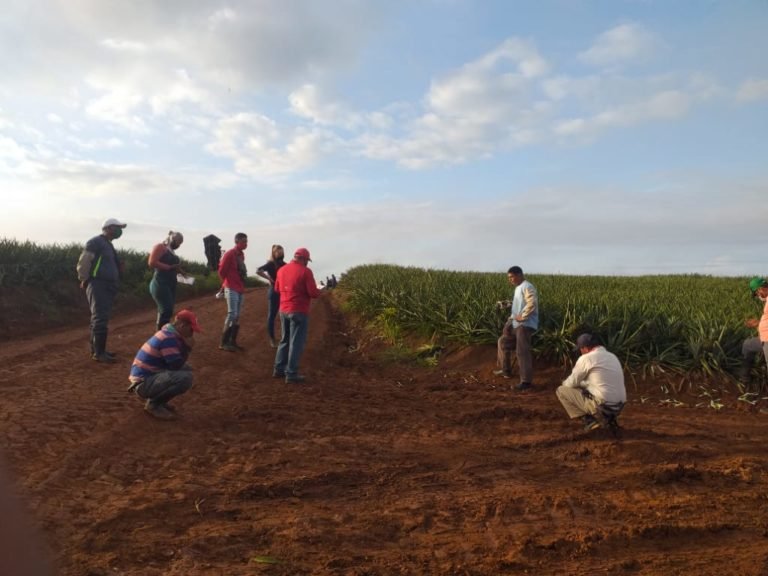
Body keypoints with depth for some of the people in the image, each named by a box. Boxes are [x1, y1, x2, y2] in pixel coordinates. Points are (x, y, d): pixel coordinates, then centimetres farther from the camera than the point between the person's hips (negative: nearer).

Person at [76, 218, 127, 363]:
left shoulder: (108, 244, 19)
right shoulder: (95, 242, -11)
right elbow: (83, 263, -15)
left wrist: (119, 267, 10)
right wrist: (84, 280, -10)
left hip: (107, 286, 10)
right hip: (98, 285, -10)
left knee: (100, 319, 13)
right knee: (100, 319, -11)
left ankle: (96, 349, 21)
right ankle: (99, 353, -10)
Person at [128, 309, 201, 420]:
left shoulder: (168, 332, 10)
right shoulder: (168, 338, -20)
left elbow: (175, 363, 14)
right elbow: (176, 365, -20)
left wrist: (186, 347, 0)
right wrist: (187, 347, -9)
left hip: (147, 377, 10)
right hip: (143, 384, -10)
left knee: (186, 369, 16)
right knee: (185, 377, -27)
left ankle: (156, 399, 13)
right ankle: (153, 404, -6)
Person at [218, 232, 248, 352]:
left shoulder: (241, 255, 13)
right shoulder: (230, 254, -11)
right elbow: (221, 270, -12)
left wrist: (242, 285, 13)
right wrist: (226, 283, 0)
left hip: (240, 289, 8)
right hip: (231, 289, -8)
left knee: (237, 316, 10)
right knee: (232, 314, -10)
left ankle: (233, 341, 17)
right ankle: (224, 343, -4)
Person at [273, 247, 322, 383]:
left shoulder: (282, 270, 7)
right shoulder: (305, 271, -13)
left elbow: (277, 288, 20)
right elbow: (313, 293, -15)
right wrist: (318, 292, 6)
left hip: (284, 310, 7)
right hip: (299, 311, -7)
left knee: (285, 340, 20)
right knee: (296, 343, 1)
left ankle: (279, 369, 23)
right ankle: (291, 374, 3)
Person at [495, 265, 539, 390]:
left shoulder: (527, 287, -14)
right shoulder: (518, 288, 17)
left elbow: (532, 304, -27)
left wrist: (522, 316, -21)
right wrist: (505, 304, 8)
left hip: (525, 325, -11)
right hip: (516, 323, 11)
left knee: (522, 352, -14)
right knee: (503, 342, 20)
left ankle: (526, 381, -12)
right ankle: (506, 370, 33)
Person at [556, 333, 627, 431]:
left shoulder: (586, 358, -9)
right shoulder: (612, 356, 14)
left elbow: (571, 383, 0)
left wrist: (564, 383, 22)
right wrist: (581, 383, 31)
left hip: (602, 406, -8)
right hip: (618, 406, 8)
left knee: (561, 391, 5)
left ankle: (590, 420, 0)